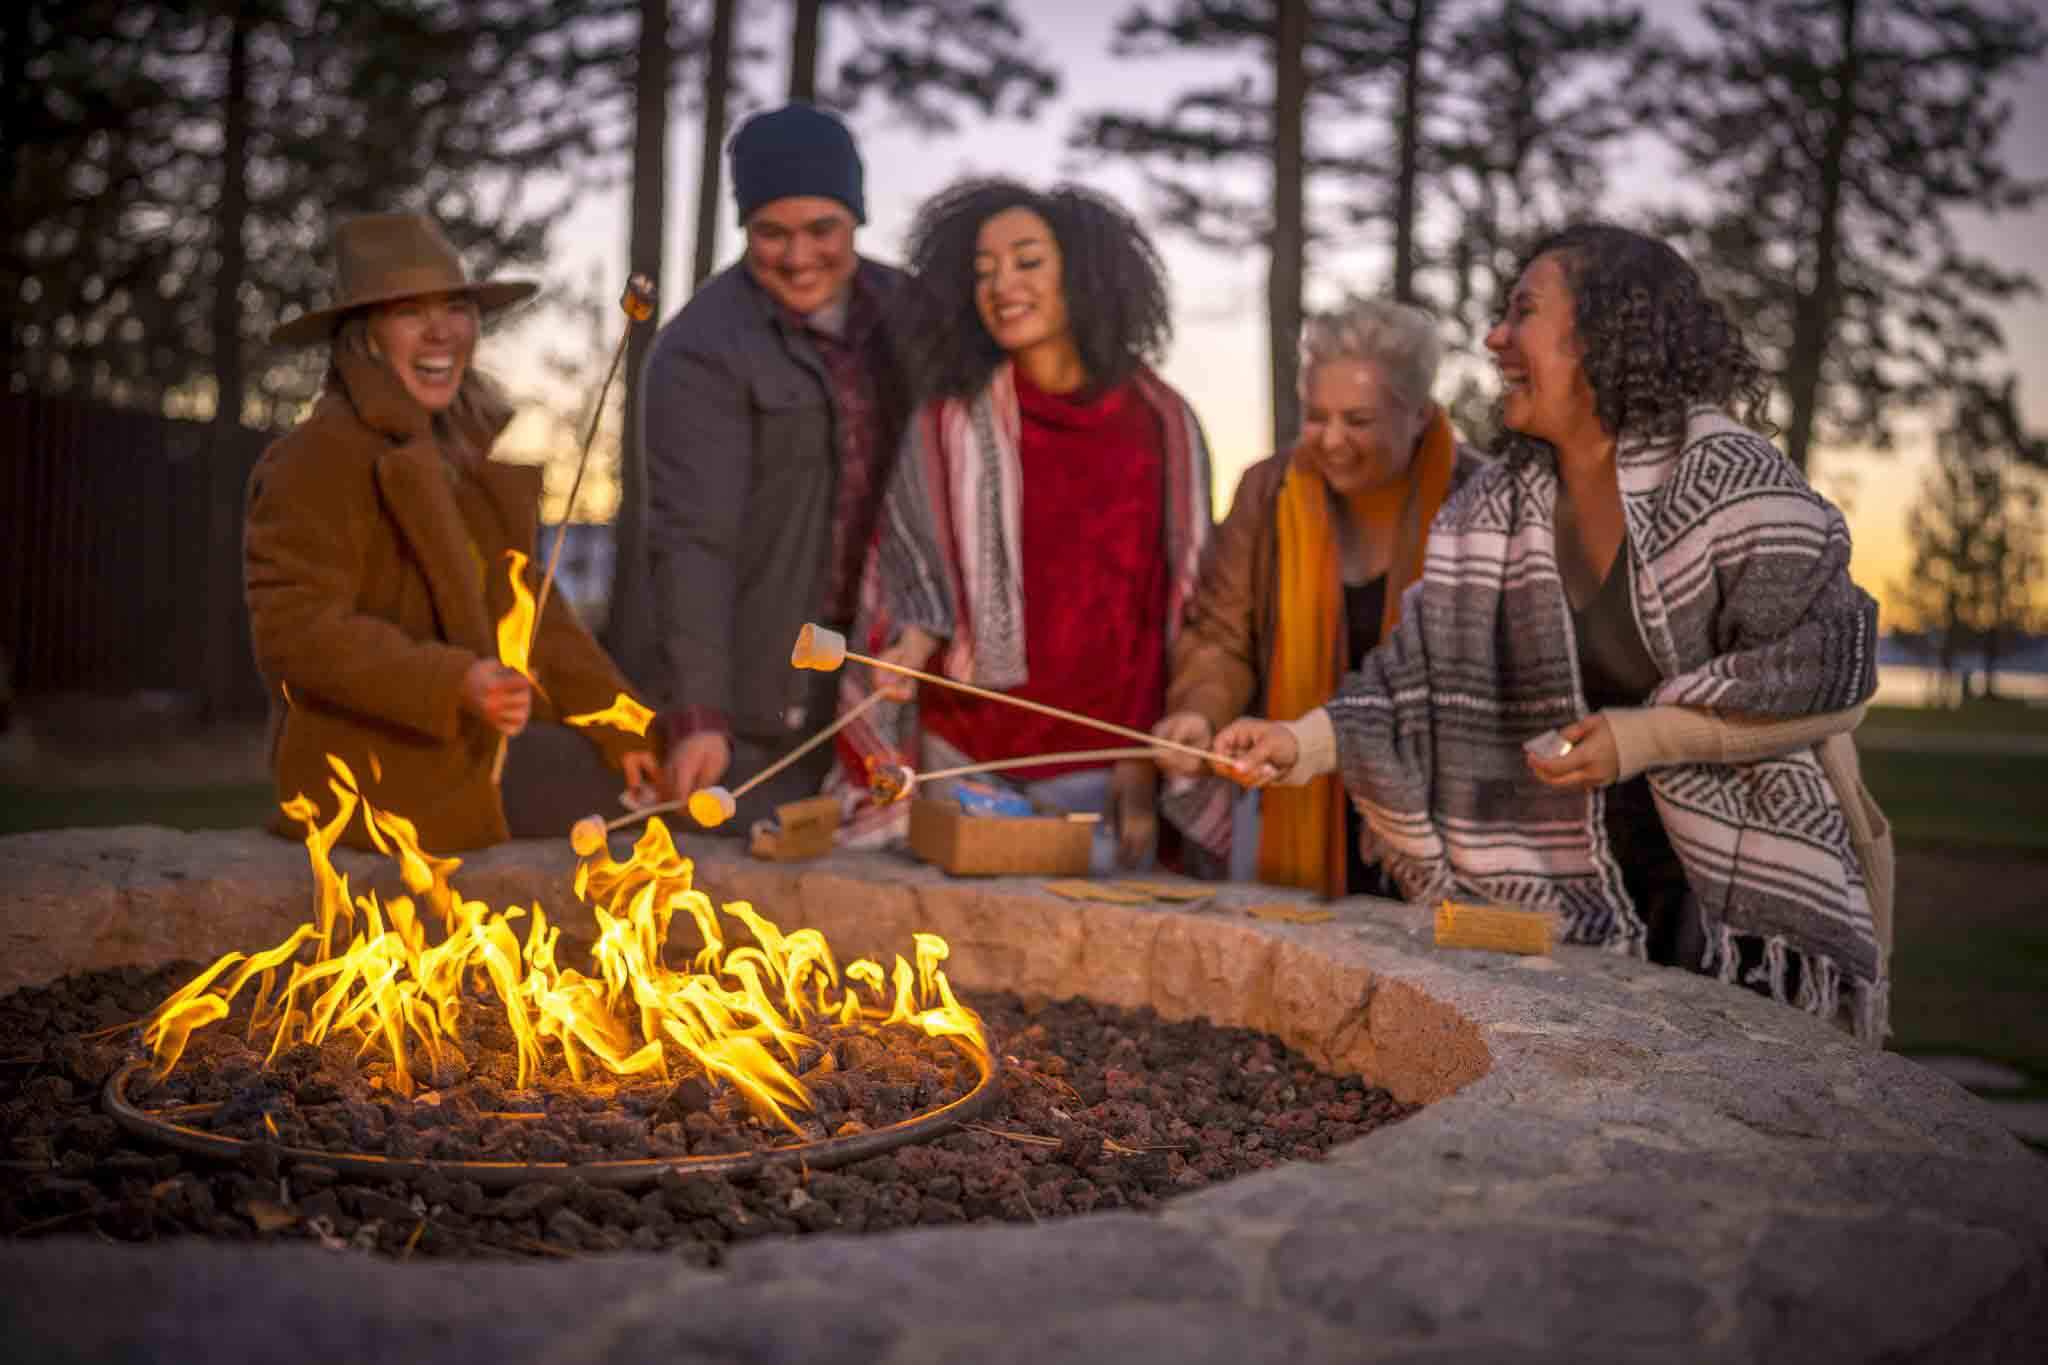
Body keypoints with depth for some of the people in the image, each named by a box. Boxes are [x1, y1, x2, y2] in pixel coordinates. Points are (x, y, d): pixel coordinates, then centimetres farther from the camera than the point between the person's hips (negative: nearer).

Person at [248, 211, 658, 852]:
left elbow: (525, 604, 14)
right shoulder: (319, 457, -12)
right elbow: (294, 629, -19)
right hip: (382, 769, -8)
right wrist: (454, 685, -31)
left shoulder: (467, 447, 15)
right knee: (623, 801, -14)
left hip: (475, 740, 8)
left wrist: (622, 726, 4)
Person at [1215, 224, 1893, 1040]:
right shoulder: (1492, 511, 5)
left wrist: (1648, 735, -20)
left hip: (1752, 887, -5)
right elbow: (1422, 676, 2)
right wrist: (1305, 741, -13)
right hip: (1594, 895, 5)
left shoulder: (1732, 480, -13)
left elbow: (1826, 669, -14)